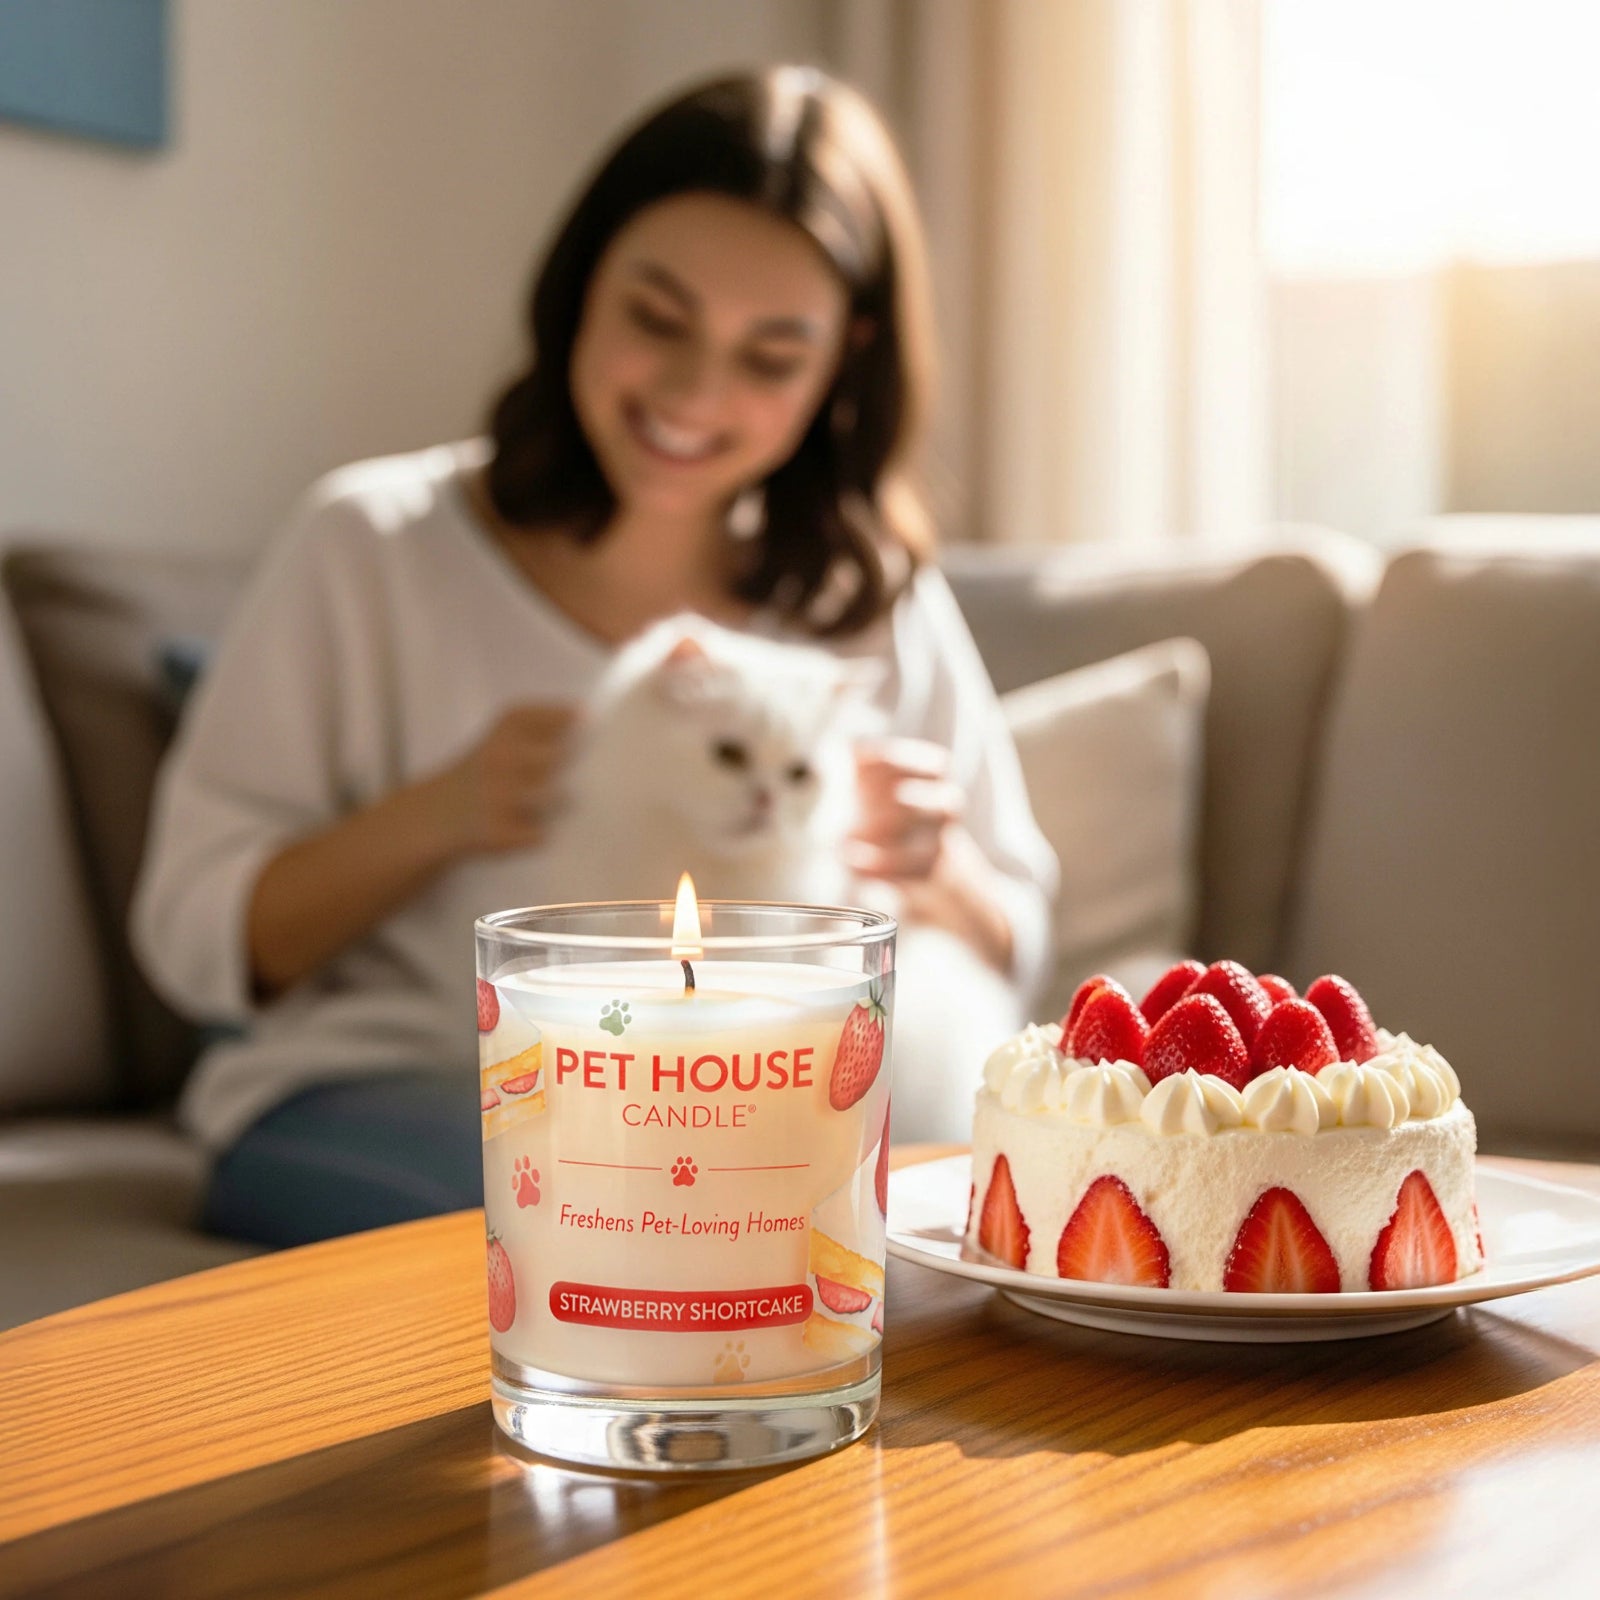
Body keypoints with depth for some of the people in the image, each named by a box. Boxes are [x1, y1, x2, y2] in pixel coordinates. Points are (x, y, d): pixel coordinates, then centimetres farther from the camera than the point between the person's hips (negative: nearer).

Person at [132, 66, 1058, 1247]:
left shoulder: (877, 599, 9)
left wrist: (936, 876, -10)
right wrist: (432, 816, -18)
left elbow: (1012, 965, 13)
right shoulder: (374, 548, 1)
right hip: (378, 1103, -2)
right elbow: (197, 942, -1)